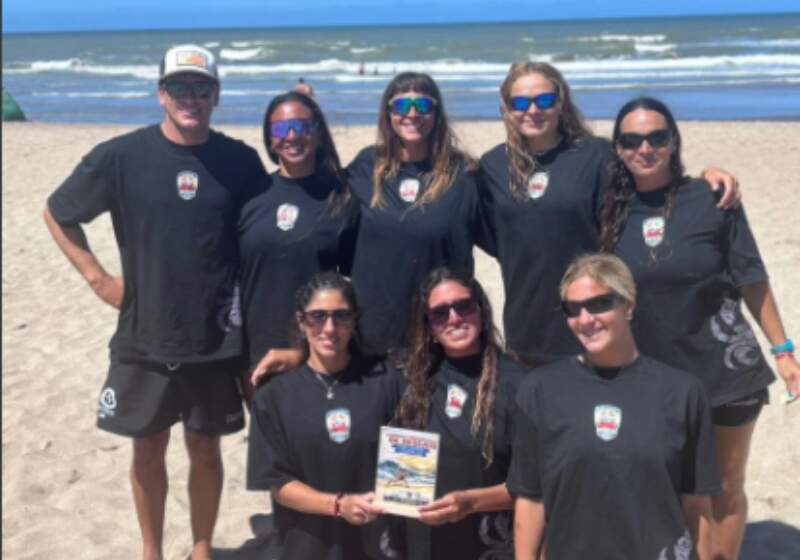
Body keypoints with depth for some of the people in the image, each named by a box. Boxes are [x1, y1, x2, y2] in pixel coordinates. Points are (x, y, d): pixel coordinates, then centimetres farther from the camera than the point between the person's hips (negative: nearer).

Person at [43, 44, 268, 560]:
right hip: (144, 335, 0)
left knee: (205, 447, 13)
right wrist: (98, 277, -2)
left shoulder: (241, 161, -4)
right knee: (148, 448, 13)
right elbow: (57, 214, 4)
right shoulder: (121, 156, -7)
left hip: (216, 338, 0)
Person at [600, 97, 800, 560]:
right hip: (649, 378, 2)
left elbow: (752, 281, -4)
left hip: (726, 371, -1)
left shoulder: (711, 199, -9)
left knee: (725, 489, 13)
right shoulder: (612, 210, -3)